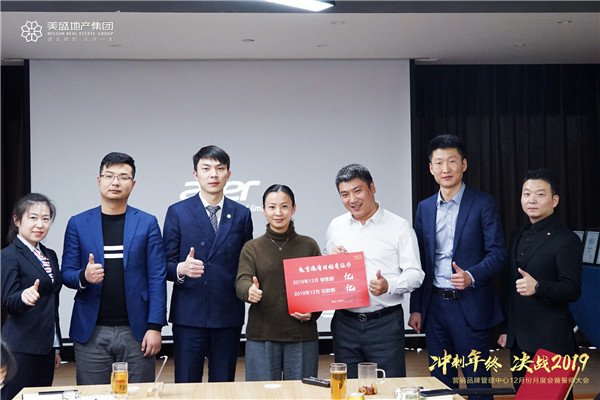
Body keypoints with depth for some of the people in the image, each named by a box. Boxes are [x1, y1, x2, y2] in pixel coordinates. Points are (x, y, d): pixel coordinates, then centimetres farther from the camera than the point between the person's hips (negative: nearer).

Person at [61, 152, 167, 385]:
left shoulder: (147, 223, 5)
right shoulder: (78, 224, 8)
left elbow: (157, 278, 1)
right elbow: (66, 273, 8)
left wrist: (155, 327, -7)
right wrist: (84, 277, -16)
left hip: (136, 331, -1)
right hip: (91, 333, 1)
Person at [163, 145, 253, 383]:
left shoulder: (241, 215, 10)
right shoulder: (178, 212, 4)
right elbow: (166, 263, 2)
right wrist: (181, 269, -20)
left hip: (228, 316, 2)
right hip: (189, 315, -2)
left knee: (223, 386, 7)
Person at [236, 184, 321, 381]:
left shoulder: (309, 246, 8)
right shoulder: (252, 248, 7)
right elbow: (242, 281, -6)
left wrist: (312, 312, -9)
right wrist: (250, 291, -29)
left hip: (302, 336, 1)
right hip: (261, 337, 0)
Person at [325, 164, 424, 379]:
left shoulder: (399, 226, -1)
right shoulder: (335, 226, 11)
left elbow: (415, 273, -4)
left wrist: (389, 285, -22)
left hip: (385, 323, -3)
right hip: (345, 323, 4)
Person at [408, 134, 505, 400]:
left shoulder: (483, 204, -3)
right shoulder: (424, 208, 10)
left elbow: (497, 253, -6)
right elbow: (419, 261, 12)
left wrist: (471, 276, -24)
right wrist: (416, 308, 9)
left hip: (470, 305, -4)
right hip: (435, 305, 4)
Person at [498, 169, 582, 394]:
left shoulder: (566, 240, -10)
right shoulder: (518, 236, 14)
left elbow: (572, 290, -15)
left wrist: (537, 287, -32)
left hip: (549, 341, -7)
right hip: (518, 339, 7)